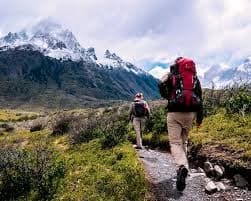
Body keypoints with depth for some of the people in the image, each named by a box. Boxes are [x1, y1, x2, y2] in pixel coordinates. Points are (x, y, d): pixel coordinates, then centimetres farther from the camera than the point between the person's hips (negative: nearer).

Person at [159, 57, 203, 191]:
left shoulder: (171, 75, 6)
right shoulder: (195, 77, 14)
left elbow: (162, 86, -9)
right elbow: (200, 97, 10)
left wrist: (169, 97, 11)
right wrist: (199, 117, 12)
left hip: (174, 112, -3)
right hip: (190, 113, 3)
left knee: (175, 143, -4)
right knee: (184, 141, 19)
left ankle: (182, 166, -28)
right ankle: (183, 166, 24)